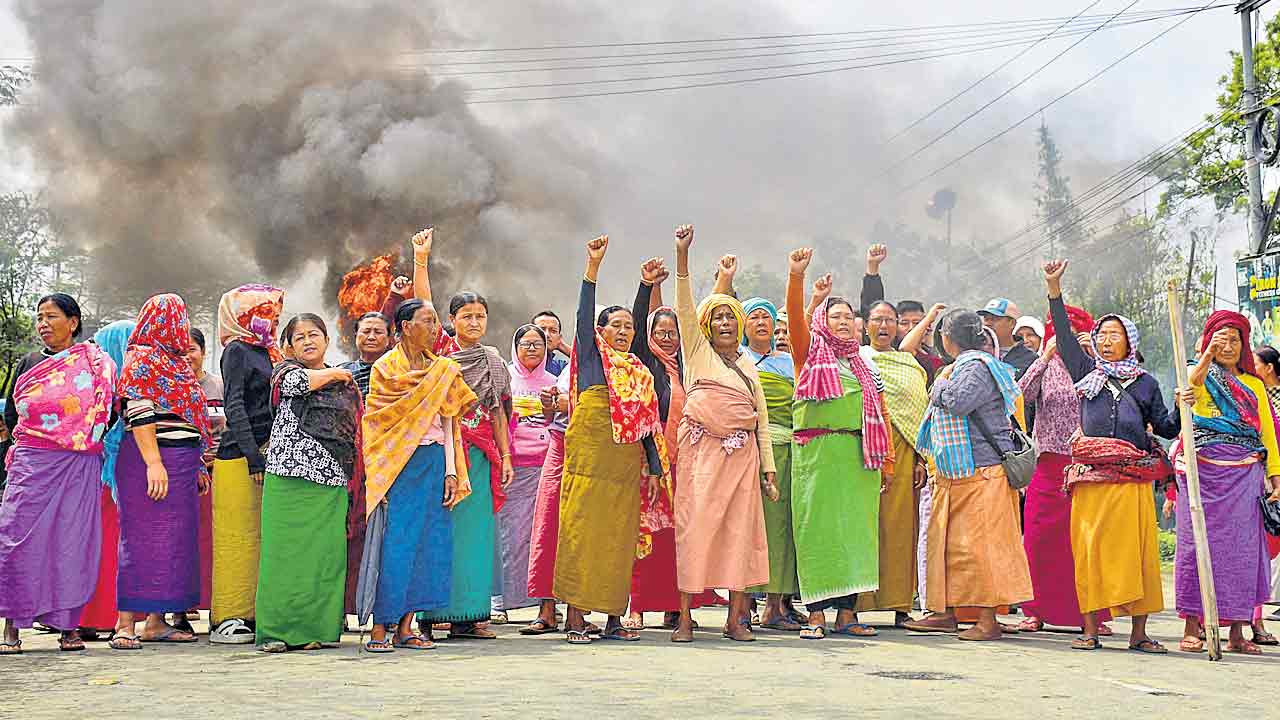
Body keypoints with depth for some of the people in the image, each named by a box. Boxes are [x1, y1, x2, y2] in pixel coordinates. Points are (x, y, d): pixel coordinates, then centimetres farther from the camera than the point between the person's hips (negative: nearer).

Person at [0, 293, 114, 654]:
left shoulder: (95, 363, 7)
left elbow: (109, 410, 5)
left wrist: (87, 439, -2)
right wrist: (30, 441, 8)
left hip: (79, 465, -2)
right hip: (31, 463, 2)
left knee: (73, 539, -2)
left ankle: (69, 626, 5)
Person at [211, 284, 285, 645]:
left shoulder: (266, 352, 19)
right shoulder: (238, 350, -4)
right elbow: (235, 406, -12)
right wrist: (253, 456, -18)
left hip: (264, 453, 8)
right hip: (239, 455, -8)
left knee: (260, 536, 8)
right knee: (238, 536, -6)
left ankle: (250, 612, 12)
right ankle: (226, 618, -2)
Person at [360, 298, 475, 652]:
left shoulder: (439, 368, 16)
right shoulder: (386, 367, -1)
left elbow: (447, 423, 14)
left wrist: (450, 472, 5)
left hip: (435, 462, 6)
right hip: (400, 464, -6)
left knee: (426, 544, 3)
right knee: (394, 545, -6)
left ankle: (405, 627, 11)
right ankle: (379, 628, 2)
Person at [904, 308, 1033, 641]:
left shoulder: (977, 366, -12)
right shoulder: (963, 365, 17)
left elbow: (958, 402, -25)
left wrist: (942, 383, -9)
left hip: (980, 472, -10)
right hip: (954, 473, 10)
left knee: (978, 543, -8)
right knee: (946, 541, 11)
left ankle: (988, 620, -5)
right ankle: (946, 612, 17)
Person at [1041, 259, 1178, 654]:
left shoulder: (1145, 382, 15)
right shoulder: (1087, 372, 14)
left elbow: (1166, 428, 14)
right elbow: (1064, 334, 5)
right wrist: (1054, 289, -3)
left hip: (1132, 477, 0)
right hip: (1090, 475, 0)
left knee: (1135, 549, -1)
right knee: (1089, 548, -3)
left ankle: (1138, 632, 5)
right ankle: (1089, 629, 3)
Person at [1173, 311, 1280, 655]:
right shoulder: (1203, 376, 9)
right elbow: (1194, 380, -17)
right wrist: (1209, 351, -35)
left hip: (1245, 474, 3)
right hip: (1203, 470, -3)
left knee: (1241, 546, 0)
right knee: (1198, 542, -5)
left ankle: (1237, 632, 3)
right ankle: (1192, 627, -3)